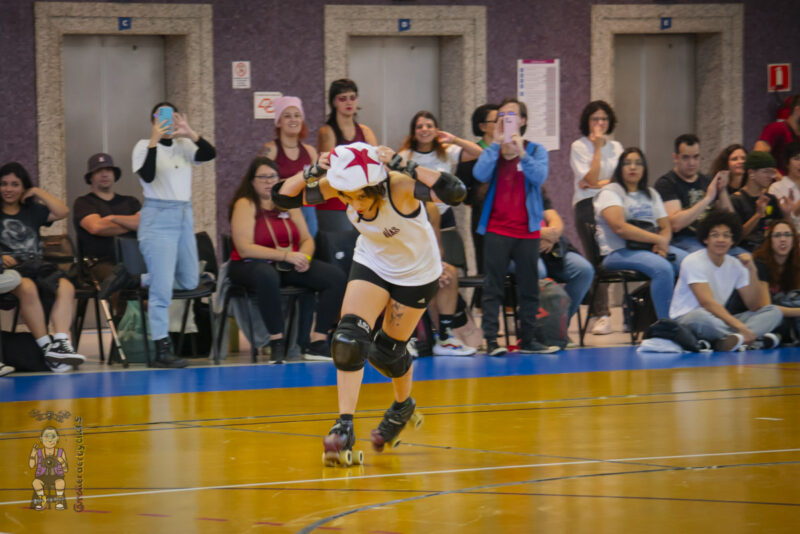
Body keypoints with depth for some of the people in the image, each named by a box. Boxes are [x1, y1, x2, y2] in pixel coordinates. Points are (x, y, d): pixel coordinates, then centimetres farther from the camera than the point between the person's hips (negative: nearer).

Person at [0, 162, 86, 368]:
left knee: (66, 287, -27)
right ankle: (45, 346, -36)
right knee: (27, 287, -39)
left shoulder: (32, 211, 25)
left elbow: (62, 211, 14)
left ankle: (60, 342, -38)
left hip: (36, 265, 4)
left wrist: (38, 193, 15)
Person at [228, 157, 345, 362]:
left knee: (336, 277, -14)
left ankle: (318, 342, -16)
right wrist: (285, 255, -23)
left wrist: (304, 257, -12)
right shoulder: (245, 205, -6)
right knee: (267, 276, -43)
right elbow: (245, 249, -17)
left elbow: (307, 239, 13)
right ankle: (277, 343, -34)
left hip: (290, 267, 6)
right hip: (251, 266, -6)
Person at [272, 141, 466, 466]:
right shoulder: (340, 186, -25)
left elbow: (455, 193, -52)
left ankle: (403, 406, 41)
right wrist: (313, 172, -38)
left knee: (387, 351, 8)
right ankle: (344, 428, -14)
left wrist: (403, 166, -53)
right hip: (372, 264, 3)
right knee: (349, 338, -17)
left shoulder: (399, 186, -37)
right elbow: (282, 197, -22)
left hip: (417, 273, -3)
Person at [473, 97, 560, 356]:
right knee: (493, 287, -5)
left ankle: (527, 338, 15)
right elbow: (480, 174, -11)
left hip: (527, 229, 1)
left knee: (529, 286, 6)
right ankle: (491, 339, -6)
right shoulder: (492, 150, 8)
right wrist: (496, 143, -14)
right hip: (497, 230, -1)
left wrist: (521, 152, -25)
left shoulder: (536, 150, 7)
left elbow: (539, 177, -12)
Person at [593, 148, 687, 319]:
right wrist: (657, 239, -14)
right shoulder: (610, 192, 0)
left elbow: (666, 227, 16)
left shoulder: (651, 194, 23)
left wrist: (662, 243, -9)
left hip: (652, 248, 7)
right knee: (663, 268, -35)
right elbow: (620, 228, -14)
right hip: (619, 252, -7)